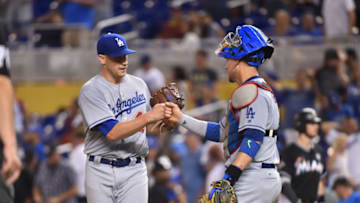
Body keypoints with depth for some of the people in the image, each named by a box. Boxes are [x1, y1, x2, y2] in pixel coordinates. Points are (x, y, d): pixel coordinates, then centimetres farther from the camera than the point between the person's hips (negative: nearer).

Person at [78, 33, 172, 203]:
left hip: (134, 170, 3)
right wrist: (148, 117, -25)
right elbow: (112, 133, -20)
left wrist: (166, 118, -5)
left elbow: (149, 128, 17)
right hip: (101, 171, -3)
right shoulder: (90, 91, -9)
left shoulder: (139, 85, 10)